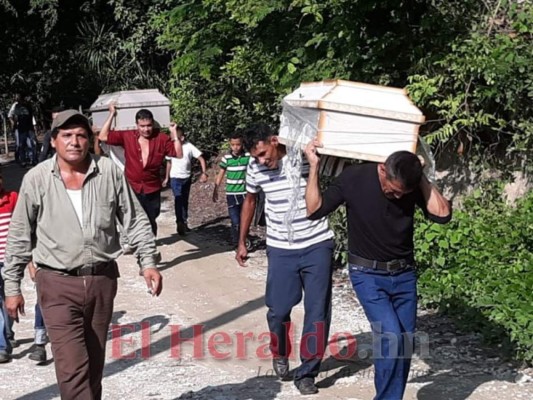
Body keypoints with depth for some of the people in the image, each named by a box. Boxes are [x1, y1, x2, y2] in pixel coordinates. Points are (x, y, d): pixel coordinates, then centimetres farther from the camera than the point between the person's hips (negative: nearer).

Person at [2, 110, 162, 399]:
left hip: (103, 280, 3)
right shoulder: (36, 179, -5)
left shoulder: (109, 172, -1)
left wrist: (148, 262, -2)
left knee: (94, 362, 16)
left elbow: (135, 221, 6)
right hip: (58, 284, -2)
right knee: (72, 367, -11)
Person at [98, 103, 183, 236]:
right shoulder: (127, 136, -5)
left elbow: (179, 154, -5)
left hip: (152, 190, 1)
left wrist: (174, 134, -12)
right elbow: (103, 137, -8)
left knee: (151, 222, 16)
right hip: (131, 189, -1)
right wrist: (111, 114, -10)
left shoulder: (161, 138, -4)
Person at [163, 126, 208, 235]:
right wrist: (166, 178, 12)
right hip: (175, 178, -1)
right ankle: (180, 223, -21)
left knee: (185, 201, 12)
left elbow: (201, 159, -7)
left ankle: (184, 222, 25)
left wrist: (204, 173, -19)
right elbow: (169, 163, 9)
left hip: (186, 178, 1)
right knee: (178, 199, -16)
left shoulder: (189, 147, -9)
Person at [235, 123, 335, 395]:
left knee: (317, 311, 0)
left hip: (317, 245, -2)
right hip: (281, 249, 2)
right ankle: (279, 355, 33)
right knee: (278, 310, 4)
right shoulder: (255, 167, -3)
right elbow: (250, 201, 15)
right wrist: (242, 242, 18)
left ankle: (307, 372, 13)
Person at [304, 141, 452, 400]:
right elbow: (315, 210, -11)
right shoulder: (354, 178, -14)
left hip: (404, 274, 4)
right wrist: (314, 166, -18)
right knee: (391, 336, -18)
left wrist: (422, 177, -18)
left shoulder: (412, 184, -8)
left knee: (405, 343, 6)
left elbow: (442, 214, -19)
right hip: (368, 275, -4)